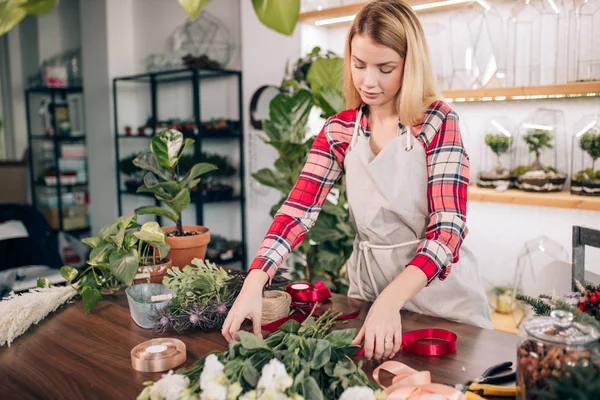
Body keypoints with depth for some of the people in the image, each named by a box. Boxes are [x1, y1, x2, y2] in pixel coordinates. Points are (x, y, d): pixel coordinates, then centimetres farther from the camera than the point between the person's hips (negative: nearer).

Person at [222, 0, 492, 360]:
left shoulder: (438, 122, -14)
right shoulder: (339, 131, -2)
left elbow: (448, 226, -22)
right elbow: (299, 208, -11)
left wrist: (391, 300, -37)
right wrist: (254, 282, -26)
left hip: (439, 284, -3)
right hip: (369, 279, 3)